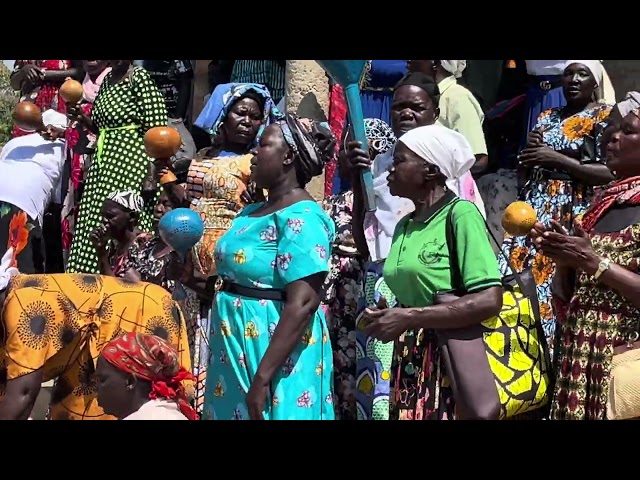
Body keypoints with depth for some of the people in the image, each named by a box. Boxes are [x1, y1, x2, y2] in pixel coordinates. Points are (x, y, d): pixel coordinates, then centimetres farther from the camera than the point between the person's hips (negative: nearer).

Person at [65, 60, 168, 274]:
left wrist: (153, 175, -19)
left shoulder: (140, 78, -10)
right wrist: (83, 118, 1)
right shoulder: (108, 78, 14)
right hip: (104, 161, 8)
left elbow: (156, 130, -15)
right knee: (97, 226, 6)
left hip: (129, 162, -8)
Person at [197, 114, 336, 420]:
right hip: (237, 346, 9)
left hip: (273, 351, -9)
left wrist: (262, 378, -27)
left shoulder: (301, 218, -17)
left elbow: (303, 304, -25)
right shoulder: (252, 211, 10)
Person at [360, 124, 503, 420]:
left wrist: (409, 318, -18)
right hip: (408, 363, 7)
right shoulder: (404, 225, 11)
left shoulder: (460, 213, -11)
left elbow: (490, 300, -20)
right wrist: (386, 317, 0)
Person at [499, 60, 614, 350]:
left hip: (573, 211, -6)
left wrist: (558, 158, -13)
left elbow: (611, 172, -12)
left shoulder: (605, 116, 0)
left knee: (556, 281, -14)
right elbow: (523, 173, 23)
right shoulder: (547, 117, 19)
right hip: (534, 206, 6)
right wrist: (529, 152, 1)